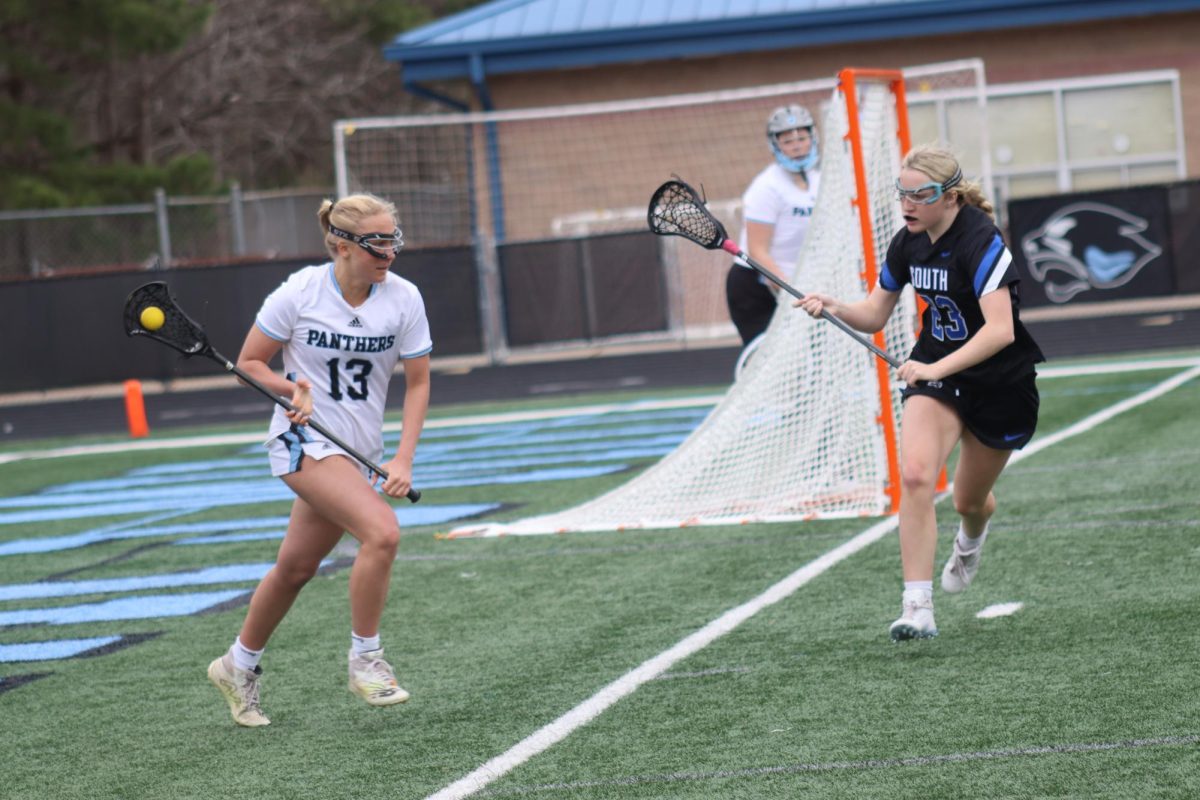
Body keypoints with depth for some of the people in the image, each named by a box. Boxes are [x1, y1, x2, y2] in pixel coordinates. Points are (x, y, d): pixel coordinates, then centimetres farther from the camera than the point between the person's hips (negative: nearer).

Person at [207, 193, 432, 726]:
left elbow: (417, 382, 2)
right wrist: (293, 389, -20)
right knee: (382, 531, -25)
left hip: (358, 451, 5)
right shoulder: (300, 292, -12)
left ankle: (238, 666, 33)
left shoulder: (403, 298, -4)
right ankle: (364, 661, -11)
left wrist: (403, 460, -8)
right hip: (305, 438, -4)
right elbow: (249, 363, -1)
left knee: (296, 567, 12)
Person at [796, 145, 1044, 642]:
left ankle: (971, 538, 55)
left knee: (970, 501, 14)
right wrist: (835, 308, -13)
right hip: (934, 370, 4)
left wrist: (937, 368, -42)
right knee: (915, 474, -23)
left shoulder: (981, 242, -24)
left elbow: (1000, 330, -34)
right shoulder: (908, 244, -4)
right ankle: (917, 607, -25)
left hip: (1000, 381, -4)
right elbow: (874, 314, 8)